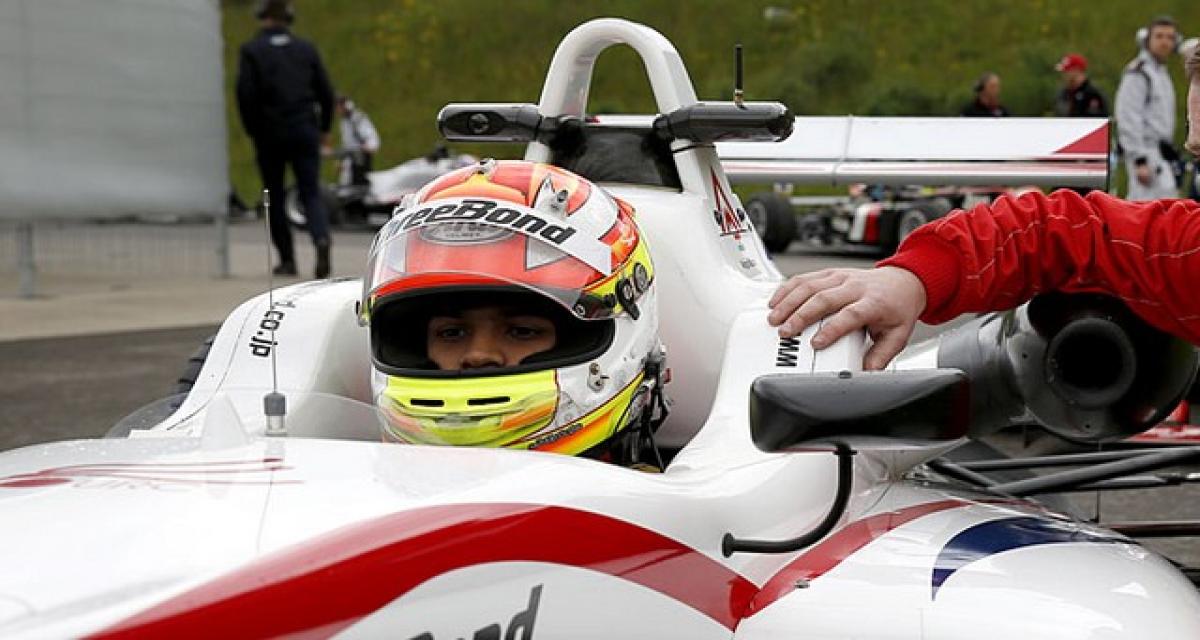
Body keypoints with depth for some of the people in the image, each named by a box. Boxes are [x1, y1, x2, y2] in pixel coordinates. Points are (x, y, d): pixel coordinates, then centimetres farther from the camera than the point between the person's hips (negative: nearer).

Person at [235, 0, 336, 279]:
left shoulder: (251, 50, -2)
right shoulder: (306, 49, 7)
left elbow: (245, 94, -10)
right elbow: (326, 92, 6)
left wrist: (252, 131, 2)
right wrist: (324, 128, 17)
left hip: (269, 134, -2)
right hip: (305, 131, 2)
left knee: (275, 198, 9)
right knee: (310, 193, 1)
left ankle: (287, 259, 10)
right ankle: (321, 238, -27)